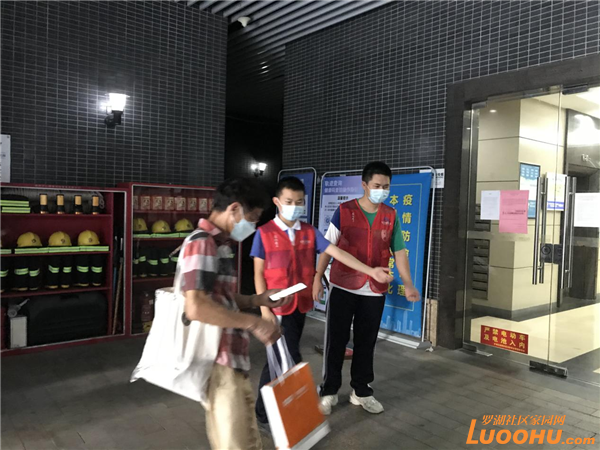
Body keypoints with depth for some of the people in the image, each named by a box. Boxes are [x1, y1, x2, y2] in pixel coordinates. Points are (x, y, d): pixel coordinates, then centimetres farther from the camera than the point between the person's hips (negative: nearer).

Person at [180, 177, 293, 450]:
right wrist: (253, 323, -20)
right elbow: (196, 308, -27)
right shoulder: (202, 243, -16)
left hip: (233, 364, 10)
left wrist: (259, 300, 10)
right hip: (219, 365, -10)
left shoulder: (220, 245, 16)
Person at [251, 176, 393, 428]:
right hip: (276, 307, -4)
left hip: (300, 305, 4)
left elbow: (337, 252, -2)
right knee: (290, 360, -7)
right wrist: (264, 308, -12)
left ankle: (264, 412, 30)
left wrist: (370, 271, -11)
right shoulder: (264, 233, -7)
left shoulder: (310, 232, 4)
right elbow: (258, 274, -6)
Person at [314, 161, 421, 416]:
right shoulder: (344, 211, -5)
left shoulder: (391, 216, 4)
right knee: (336, 341, 5)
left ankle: (361, 391, 29)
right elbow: (328, 246, -3)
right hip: (343, 288, -2)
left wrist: (408, 284, -6)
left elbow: (399, 251, 4)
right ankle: (329, 391, 21)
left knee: (366, 342, 13)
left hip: (375, 291, 3)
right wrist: (318, 277, -9)